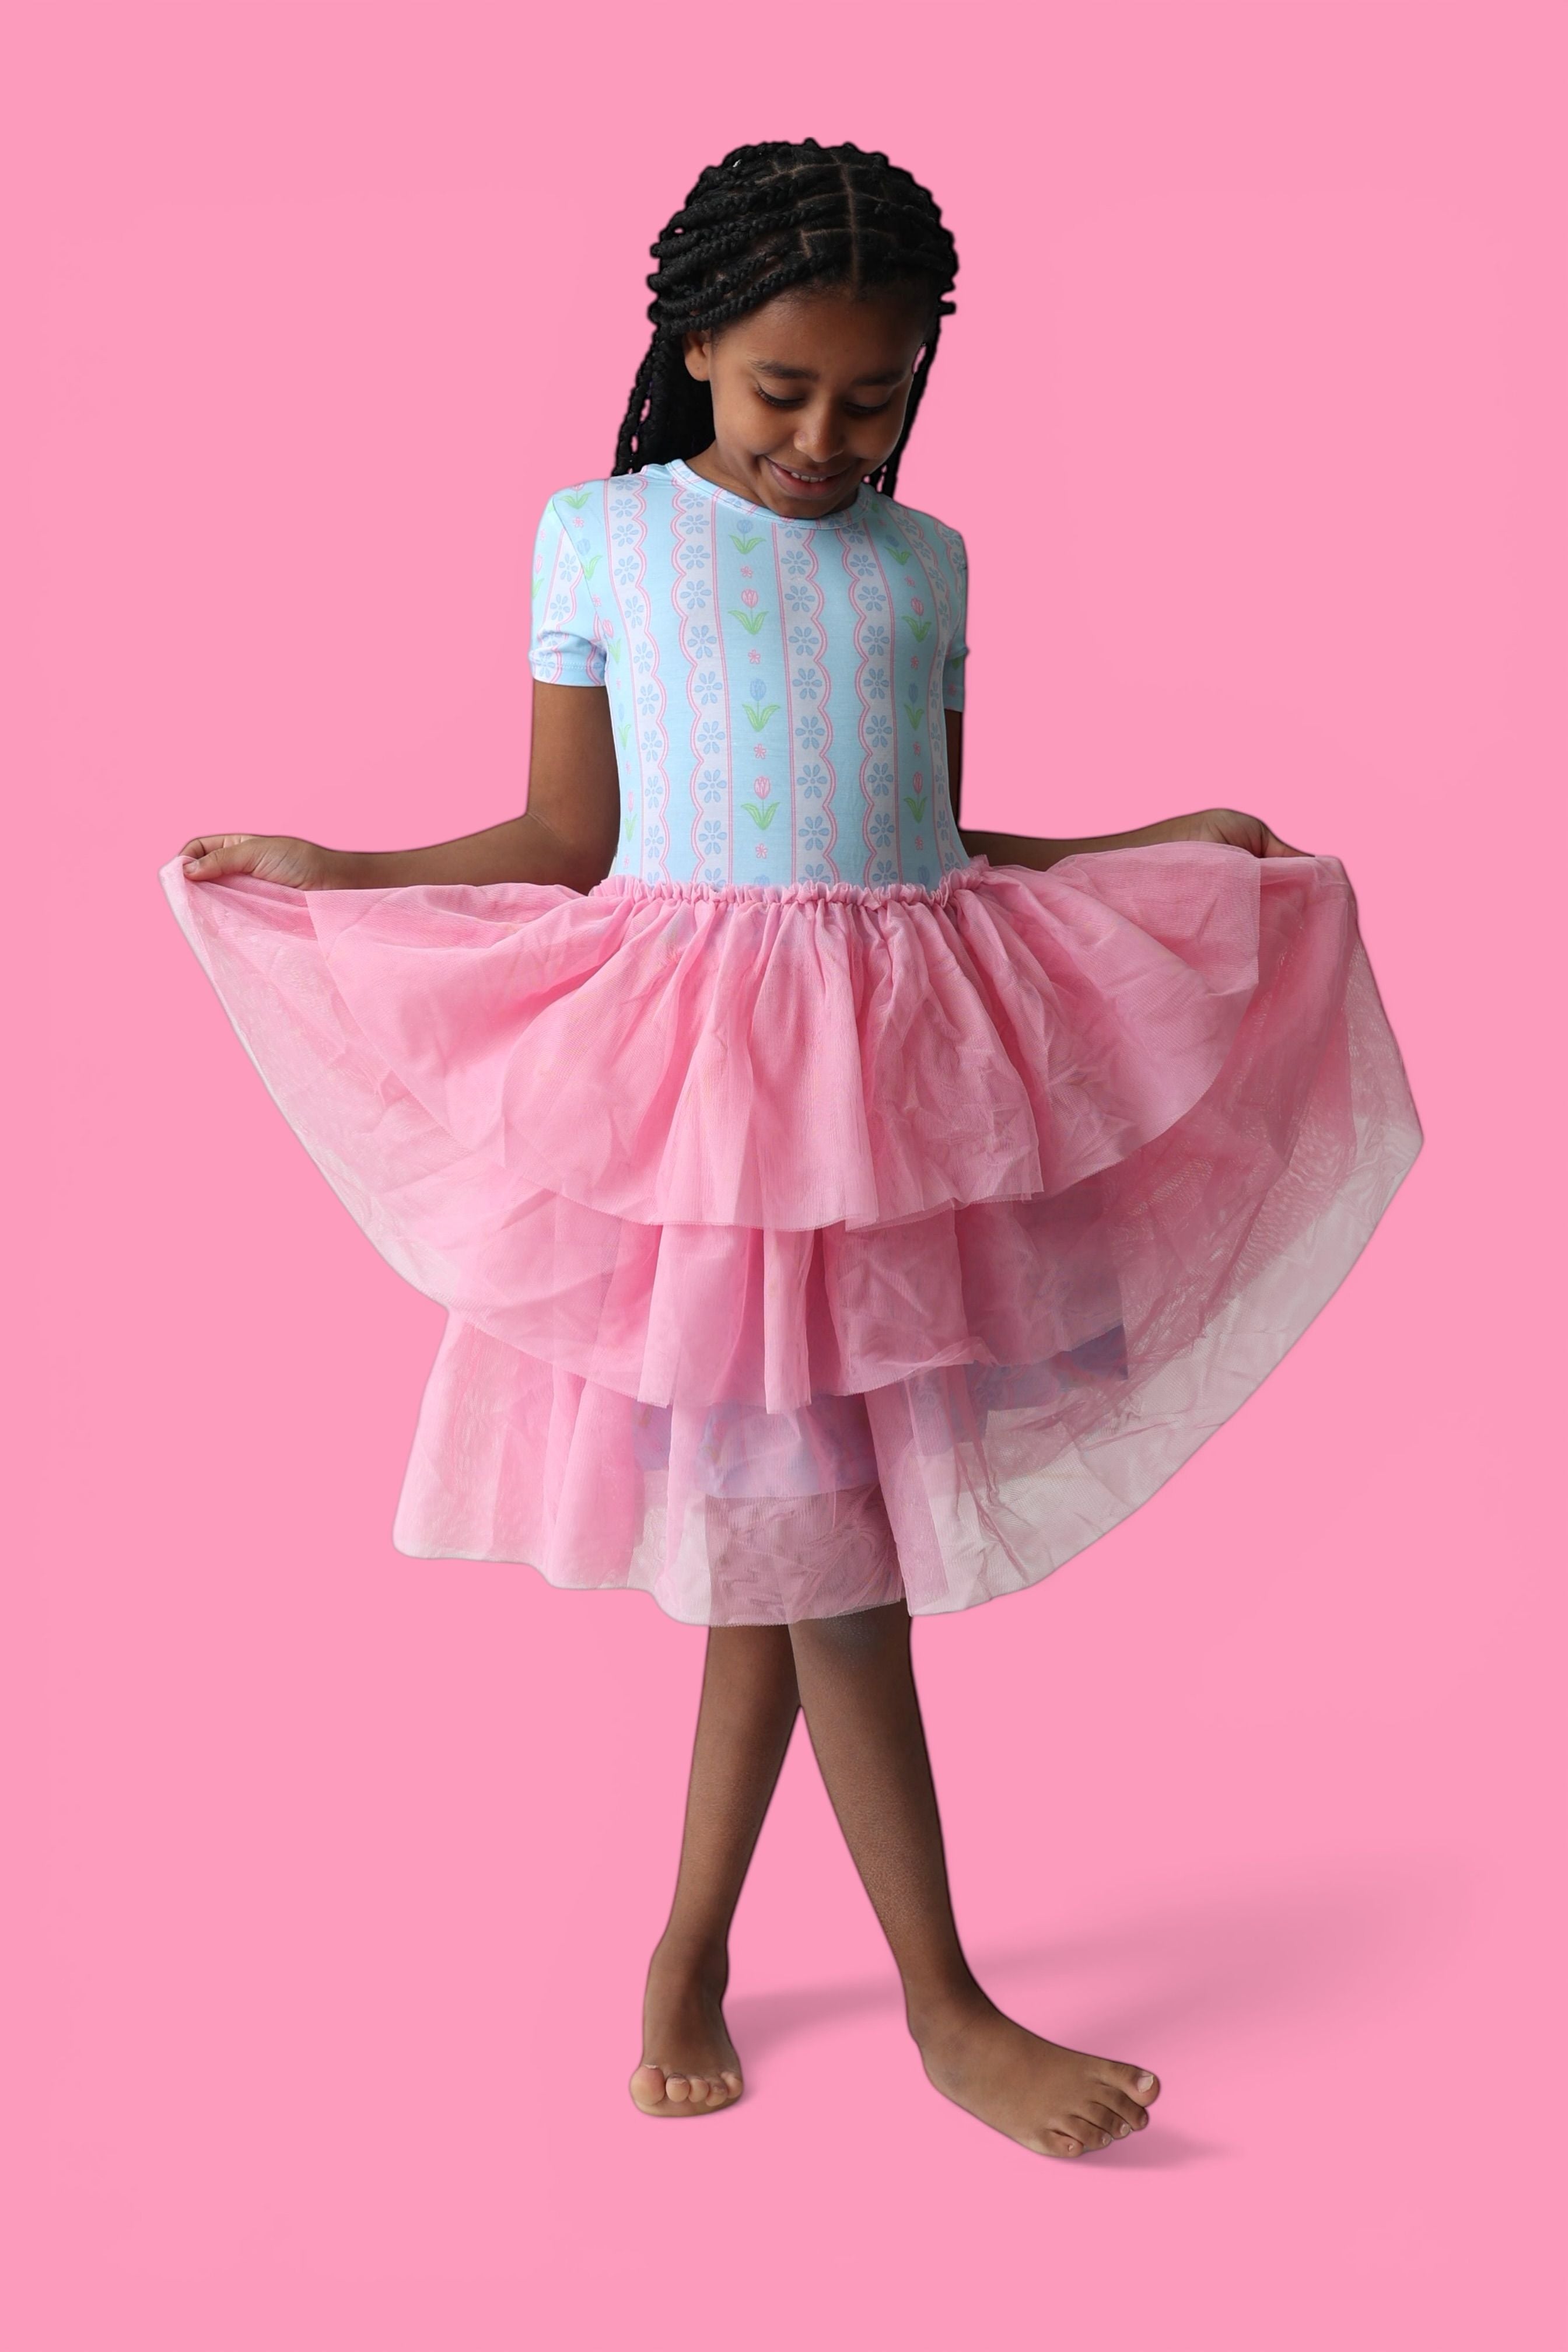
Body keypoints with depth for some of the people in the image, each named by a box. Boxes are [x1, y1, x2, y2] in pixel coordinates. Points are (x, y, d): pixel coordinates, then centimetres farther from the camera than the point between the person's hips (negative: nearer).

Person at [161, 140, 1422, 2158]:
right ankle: (947, 2009, 9)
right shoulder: (600, 535, 3)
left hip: (894, 1063, 4)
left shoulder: (925, 560, 12)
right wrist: (330, 879, -1)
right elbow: (571, 845, 5)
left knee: (783, 1529, 8)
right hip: (695, 1069, -3)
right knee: (816, 1548, -3)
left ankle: (692, 1947, 25)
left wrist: (1154, 852, 11)